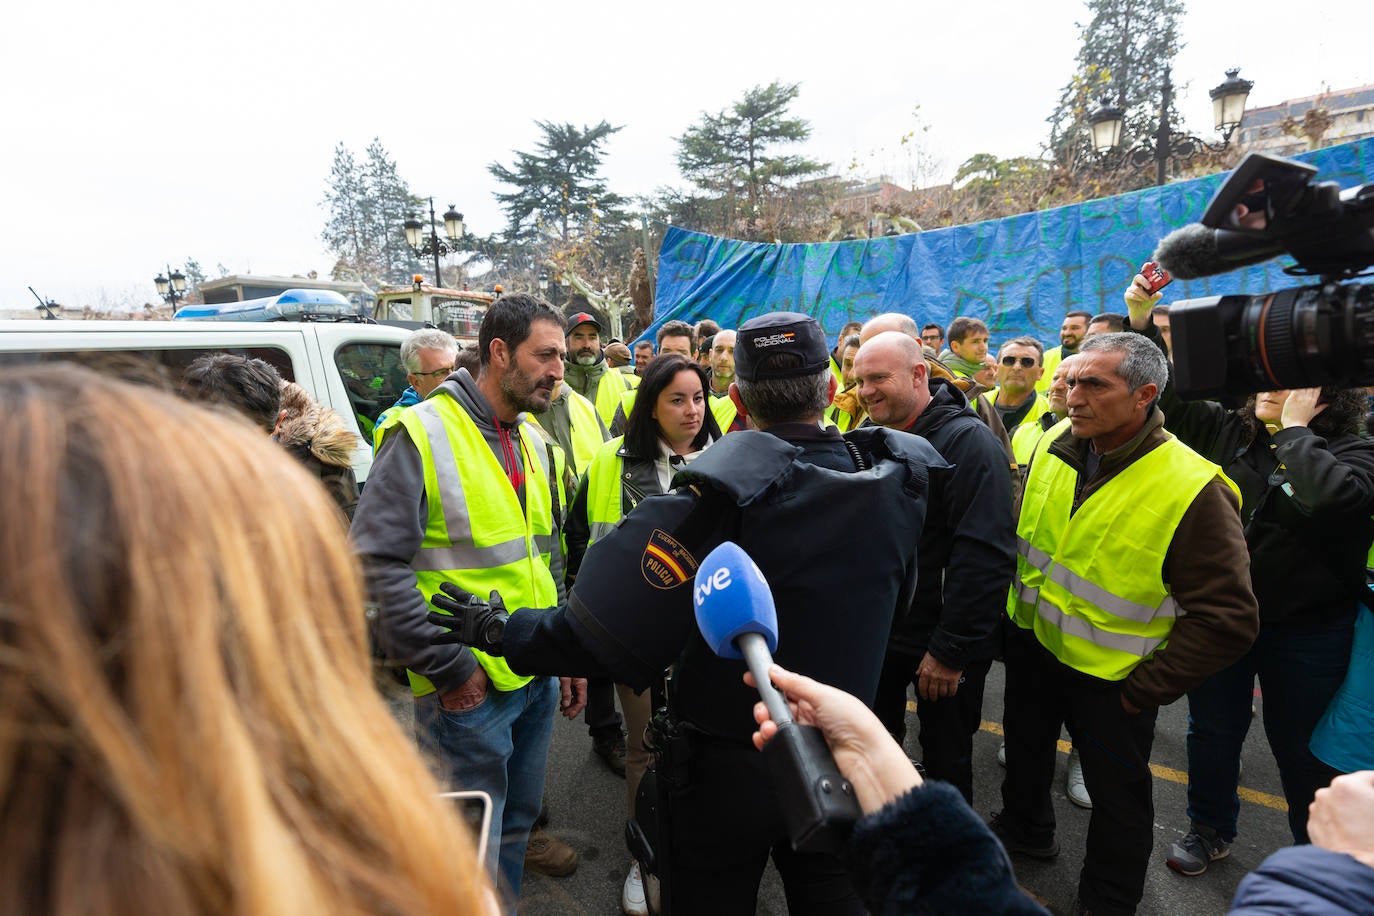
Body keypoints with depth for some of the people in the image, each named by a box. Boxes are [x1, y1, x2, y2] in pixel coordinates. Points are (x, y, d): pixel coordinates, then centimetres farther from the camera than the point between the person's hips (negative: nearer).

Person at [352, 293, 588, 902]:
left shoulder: (535, 443, 8)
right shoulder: (421, 435, -16)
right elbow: (376, 566, -19)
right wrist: (448, 668, -17)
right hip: (467, 689, -7)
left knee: (518, 814, 24)